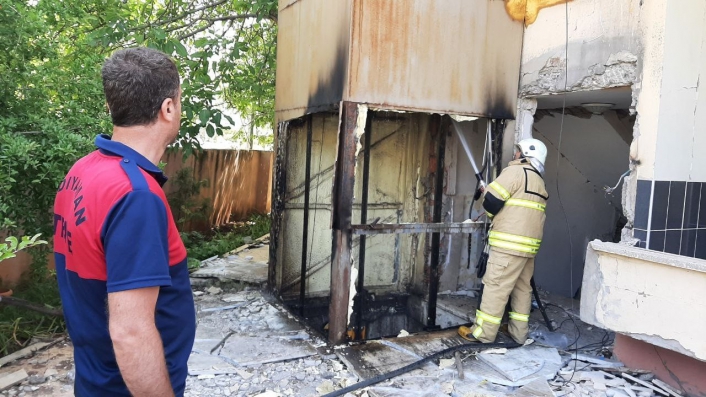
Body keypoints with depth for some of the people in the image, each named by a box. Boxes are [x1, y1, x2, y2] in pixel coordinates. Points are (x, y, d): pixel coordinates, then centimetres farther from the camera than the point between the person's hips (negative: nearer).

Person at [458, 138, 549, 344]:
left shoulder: (516, 171, -7)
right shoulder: (539, 181, 19)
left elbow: (491, 202, -12)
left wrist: (485, 193, 9)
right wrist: (499, 214, 17)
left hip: (510, 244, -9)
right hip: (529, 244, 9)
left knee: (495, 287, -4)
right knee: (522, 288, 14)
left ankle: (483, 333, 1)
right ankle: (519, 333, 22)